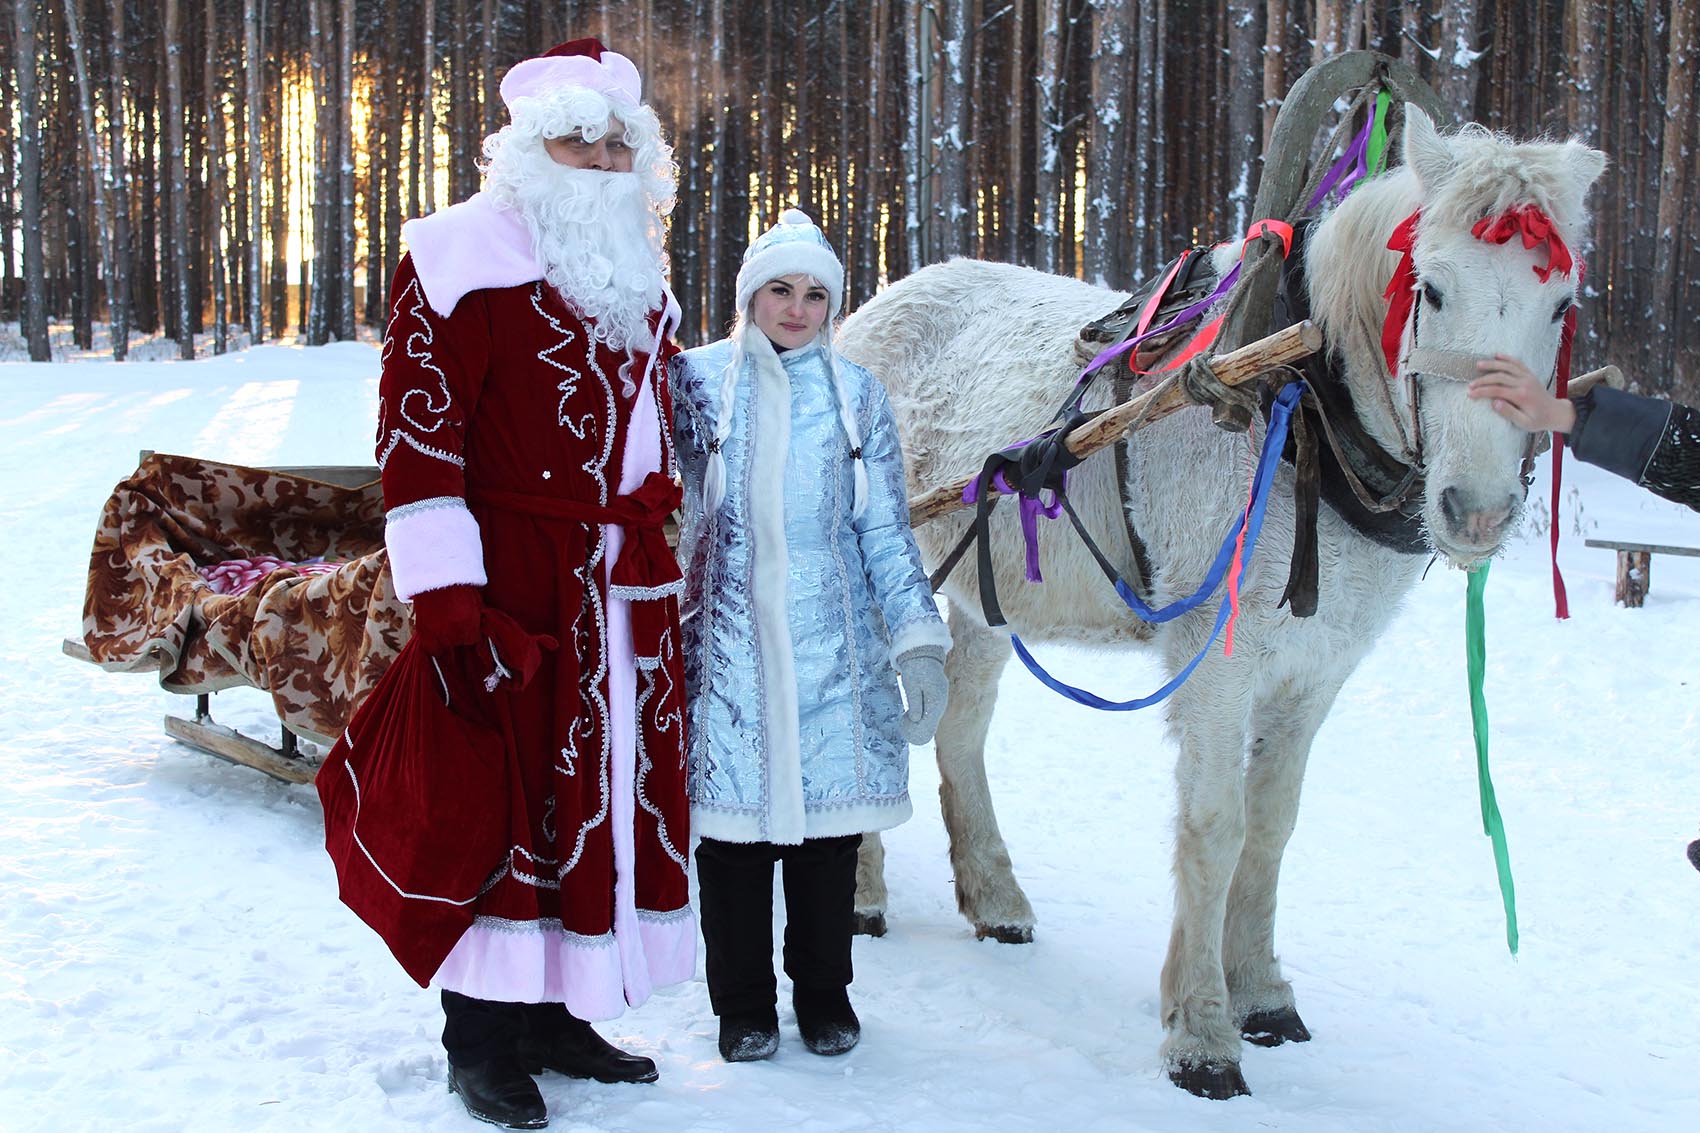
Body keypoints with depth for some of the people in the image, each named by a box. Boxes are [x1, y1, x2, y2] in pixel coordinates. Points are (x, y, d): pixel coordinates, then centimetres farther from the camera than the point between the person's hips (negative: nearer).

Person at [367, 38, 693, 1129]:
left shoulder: (640, 275, 19)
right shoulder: (466, 255, -6)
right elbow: (420, 416, -13)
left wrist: (666, 567, 24)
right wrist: (440, 575, -20)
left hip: (626, 586, 8)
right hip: (514, 575, -8)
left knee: (617, 782, 10)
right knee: (512, 783, -5)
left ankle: (552, 1010, 22)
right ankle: (483, 1036, 6)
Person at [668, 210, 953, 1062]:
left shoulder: (856, 394, 7)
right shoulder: (696, 380, 3)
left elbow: (886, 532, 6)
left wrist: (918, 639, -1)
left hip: (831, 642, 1)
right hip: (726, 640, -1)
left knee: (830, 812, 6)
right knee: (733, 812, 2)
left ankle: (824, 993, 23)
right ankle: (743, 1001, 17)